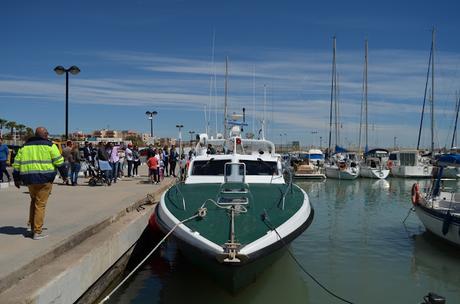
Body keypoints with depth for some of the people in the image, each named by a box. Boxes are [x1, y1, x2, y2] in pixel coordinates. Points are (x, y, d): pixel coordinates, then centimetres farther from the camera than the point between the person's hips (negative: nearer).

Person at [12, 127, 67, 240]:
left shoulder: (25, 146, 15)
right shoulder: (49, 145, 1)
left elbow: (17, 163, 13)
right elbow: (59, 161, -4)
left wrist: (16, 179, 19)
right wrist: (64, 175, 6)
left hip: (29, 179, 5)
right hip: (44, 178, -4)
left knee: (34, 201, 23)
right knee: (40, 204, 0)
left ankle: (32, 226, 22)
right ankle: (37, 232, 3)